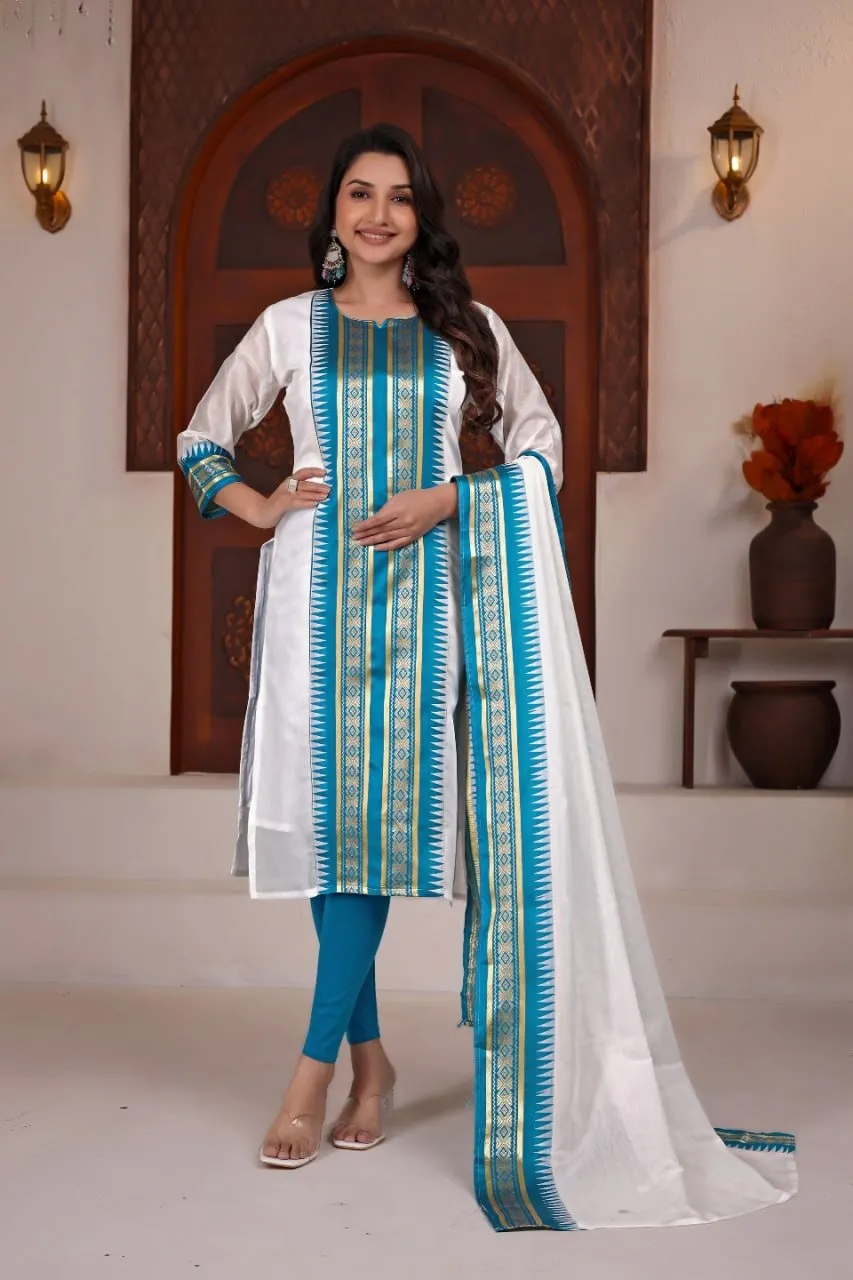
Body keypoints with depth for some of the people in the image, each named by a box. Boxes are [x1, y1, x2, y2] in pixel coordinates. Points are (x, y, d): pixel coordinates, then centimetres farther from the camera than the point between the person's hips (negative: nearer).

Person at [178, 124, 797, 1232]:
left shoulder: (466, 328, 9)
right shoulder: (289, 326, 10)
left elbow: (540, 443, 9)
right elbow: (202, 440, 18)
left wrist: (445, 498, -6)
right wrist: (258, 507, 0)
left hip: (422, 588, -1)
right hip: (317, 586, 1)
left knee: (381, 810, -8)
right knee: (334, 811, 1)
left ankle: (316, 1066, -1)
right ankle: (370, 1058, 14)